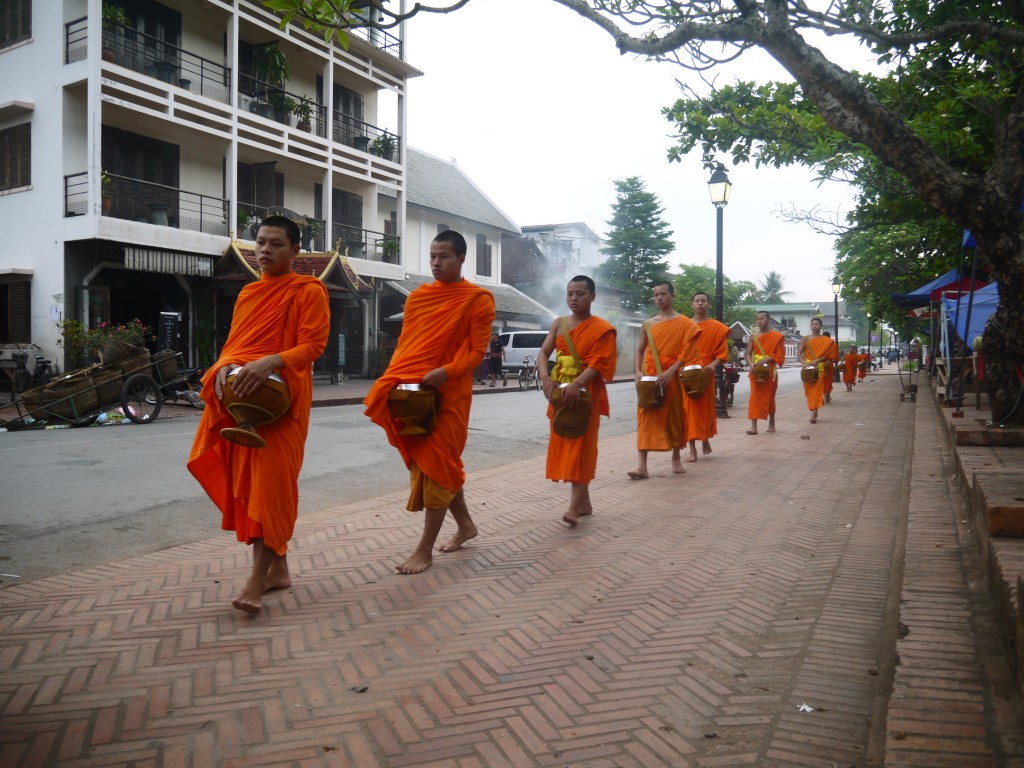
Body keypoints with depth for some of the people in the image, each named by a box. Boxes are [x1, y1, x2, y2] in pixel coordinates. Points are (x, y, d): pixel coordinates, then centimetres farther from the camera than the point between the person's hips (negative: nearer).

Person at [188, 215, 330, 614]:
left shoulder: (308, 291, 0)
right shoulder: (248, 293, 20)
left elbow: (312, 345, -10)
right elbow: (233, 344, 19)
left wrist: (270, 362, -26)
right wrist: (224, 367, -4)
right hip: (239, 398, 7)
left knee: (272, 482, -10)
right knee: (248, 483, 8)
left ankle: (257, 579, -7)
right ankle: (278, 568, 19)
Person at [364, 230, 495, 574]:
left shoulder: (477, 299, -4)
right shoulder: (417, 297, 12)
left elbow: (476, 351, -9)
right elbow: (404, 344, 13)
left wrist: (445, 372, -25)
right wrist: (394, 380, -3)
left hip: (449, 394, -6)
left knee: (437, 464, -3)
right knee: (434, 463, 13)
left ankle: (425, 549, 4)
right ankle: (465, 524, 33)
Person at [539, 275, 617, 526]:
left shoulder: (602, 328, -6)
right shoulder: (558, 324, 11)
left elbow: (598, 363, -16)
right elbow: (544, 353, 4)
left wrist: (577, 384, -30)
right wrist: (545, 377, -15)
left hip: (586, 393, -6)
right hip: (560, 391, 6)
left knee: (580, 445, -10)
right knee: (562, 444, 8)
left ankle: (575, 506, -12)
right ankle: (584, 502, 18)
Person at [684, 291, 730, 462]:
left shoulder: (717, 328, 2)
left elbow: (722, 352, -1)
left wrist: (713, 364, -19)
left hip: (706, 373, -1)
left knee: (706, 409, 6)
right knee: (688, 409, -1)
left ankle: (706, 439, 32)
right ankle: (692, 449, 3)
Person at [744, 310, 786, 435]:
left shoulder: (777, 336, 0)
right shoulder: (753, 336, 6)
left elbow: (780, 355, -4)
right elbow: (748, 354, 3)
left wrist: (766, 359, -19)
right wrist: (751, 364, -15)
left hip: (770, 371, -1)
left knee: (769, 397, 9)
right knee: (755, 397, -7)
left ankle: (772, 422, 27)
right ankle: (753, 426, -11)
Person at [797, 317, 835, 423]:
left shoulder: (826, 340, 3)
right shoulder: (805, 339, 5)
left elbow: (827, 355, -1)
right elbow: (799, 353, 1)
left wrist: (817, 360, -16)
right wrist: (803, 363, -15)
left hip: (819, 368, -2)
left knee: (817, 390, -8)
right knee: (808, 390, 5)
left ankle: (813, 414, -12)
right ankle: (814, 411, 19)